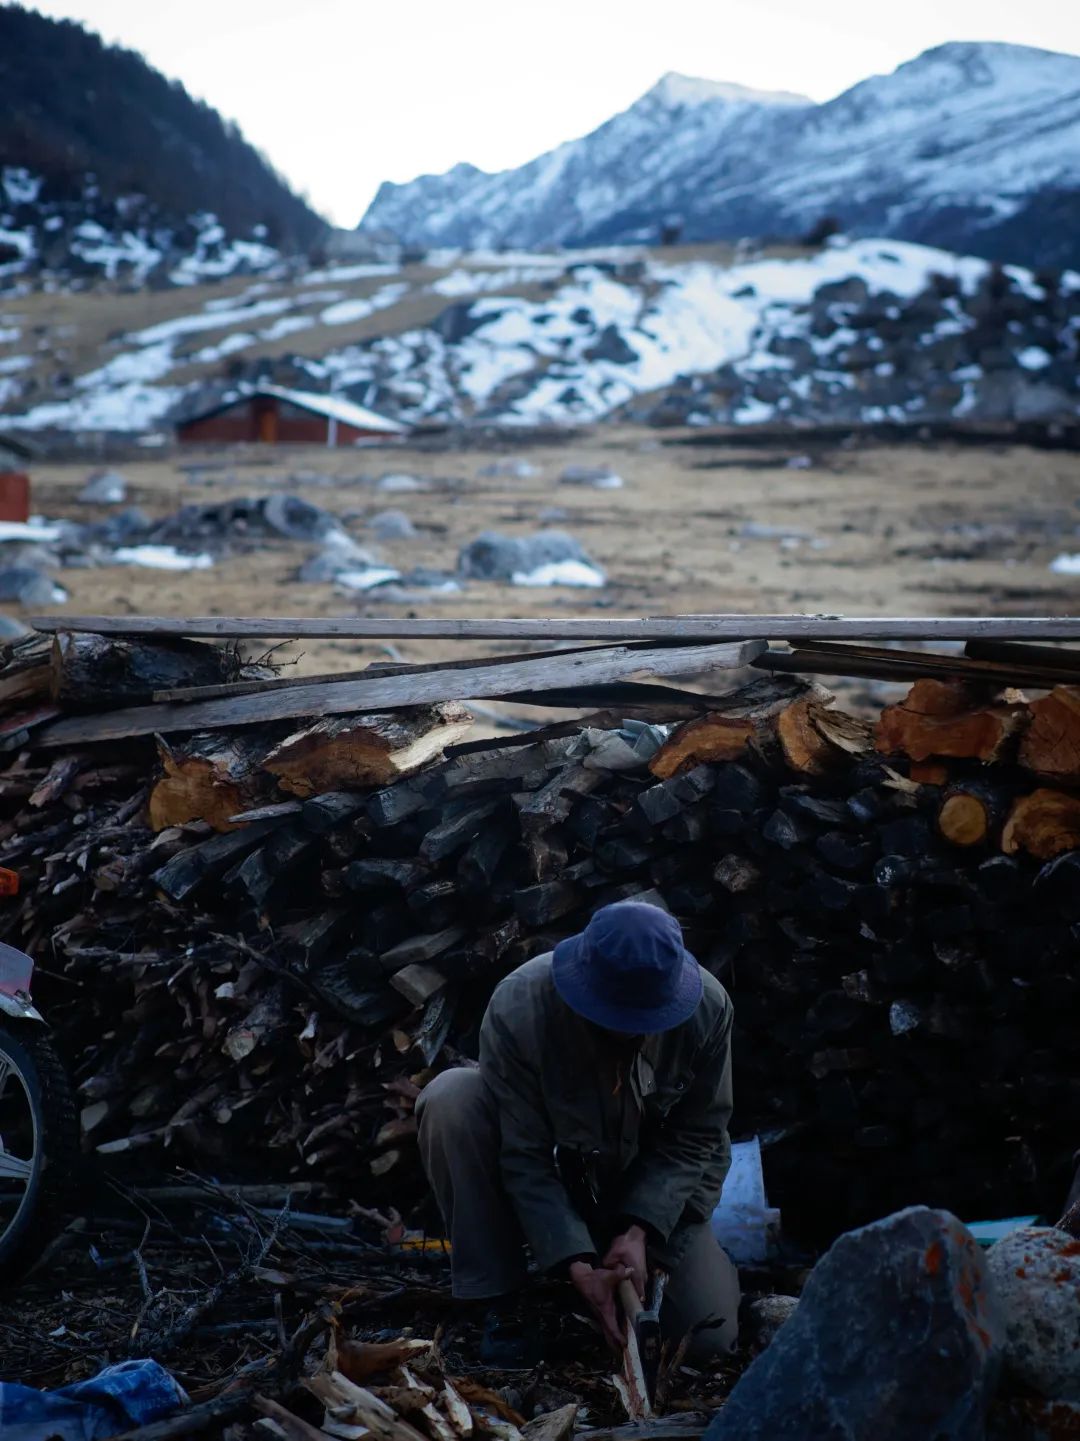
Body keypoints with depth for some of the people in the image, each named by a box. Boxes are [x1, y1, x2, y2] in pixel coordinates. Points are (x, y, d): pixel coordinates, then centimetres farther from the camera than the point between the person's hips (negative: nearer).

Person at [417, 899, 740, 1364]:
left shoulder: (709, 1007, -24)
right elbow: (525, 1155, -28)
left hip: (647, 1187, 2)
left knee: (709, 1335, -16)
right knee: (450, 1099, -31)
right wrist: (578, 1267, -35)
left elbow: (694, 1136, -14)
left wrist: (640, 1230, -26)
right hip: (547, 1178, -1)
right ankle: (498, 1297, -17)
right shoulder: (519, 1006, -31)